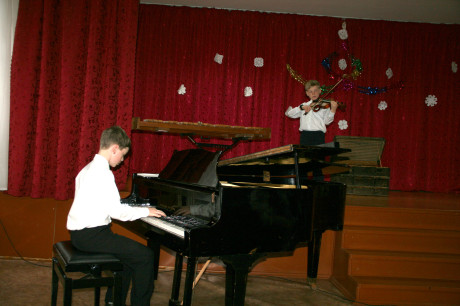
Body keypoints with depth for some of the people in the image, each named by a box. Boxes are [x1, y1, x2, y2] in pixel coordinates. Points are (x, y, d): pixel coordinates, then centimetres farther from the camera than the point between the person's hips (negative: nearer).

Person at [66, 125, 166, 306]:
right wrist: (145, 211, -7)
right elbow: (116, 211, -19)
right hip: (90, 235, -11)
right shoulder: (103, 173, -17)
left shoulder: (88, 169, 15)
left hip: (80, 233, 11)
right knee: (145, 256, -10)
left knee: (128, 251, 22)